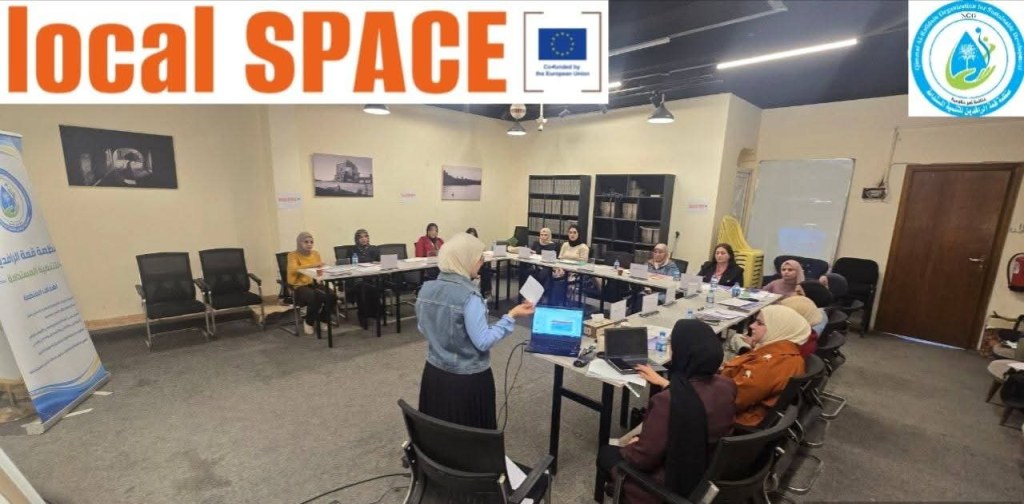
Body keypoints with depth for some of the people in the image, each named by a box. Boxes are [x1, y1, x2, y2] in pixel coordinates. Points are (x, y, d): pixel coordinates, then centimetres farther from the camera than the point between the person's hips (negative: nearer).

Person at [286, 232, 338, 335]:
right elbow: (293, 269, -21)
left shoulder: (316, 253, 13)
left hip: (315, 283, 5)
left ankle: (322, 320, 5)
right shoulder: (293, 255, -2)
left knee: (332, 296, -23)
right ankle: (309, 322, -2)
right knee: (316, 298, -33)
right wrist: (313, 265, -28)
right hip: (300, 286, -4)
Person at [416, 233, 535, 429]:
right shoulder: (469, 297, -24)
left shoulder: (426, 289, -4)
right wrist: (511, 316, -17)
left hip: (434, 373, 6)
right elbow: (483, 342, -21)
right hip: (468, 379, -6)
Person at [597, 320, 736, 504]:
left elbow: (643, 457, -23)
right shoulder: (726, 386, -14)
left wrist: (630, 447, -1)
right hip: (713, 473, 6)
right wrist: (663, 383, 21)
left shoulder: (667, 401, -36)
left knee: (606, 453, 15)